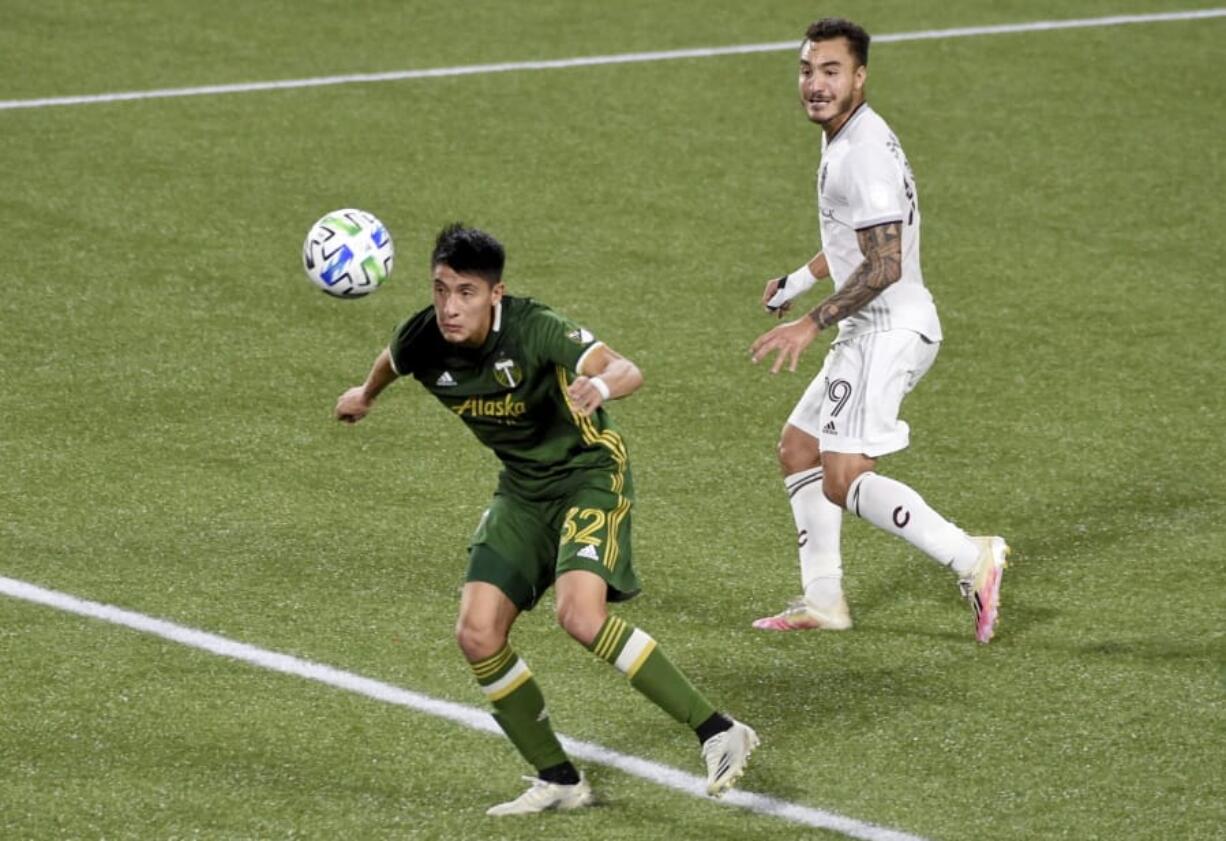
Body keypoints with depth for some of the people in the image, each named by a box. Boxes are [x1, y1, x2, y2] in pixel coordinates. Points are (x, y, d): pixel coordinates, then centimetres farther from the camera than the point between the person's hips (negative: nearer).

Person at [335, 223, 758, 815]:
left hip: (589, 473, -7)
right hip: (522, 489, 7)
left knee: (581, 616, -28)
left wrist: (602, 386, -59)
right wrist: (365, 394, 38)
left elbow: (627, 370, -36)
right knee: (477, 634, -6)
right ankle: (558, 781, 11)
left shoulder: (533, 329, -26)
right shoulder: (422, 344, -9)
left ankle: (718, 733, -18)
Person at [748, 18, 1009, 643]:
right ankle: (823, 599, 22)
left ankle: (970, 559, -13)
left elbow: (884, 265, -24)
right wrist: (798, 281, 25)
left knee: (843, 480, -14)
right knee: (798, 449, 17)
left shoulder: (865, 152, -19)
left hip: (887, 329, -11)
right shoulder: (843, 142, 13)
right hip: (869, 332, 11)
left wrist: (812, 324, -21)